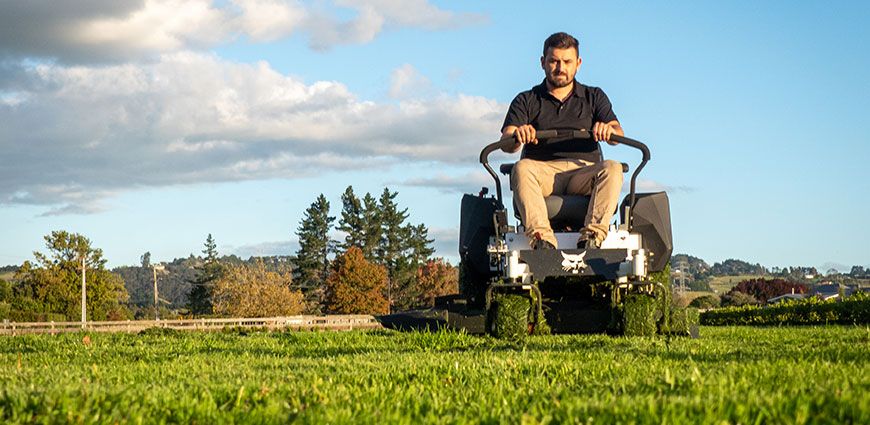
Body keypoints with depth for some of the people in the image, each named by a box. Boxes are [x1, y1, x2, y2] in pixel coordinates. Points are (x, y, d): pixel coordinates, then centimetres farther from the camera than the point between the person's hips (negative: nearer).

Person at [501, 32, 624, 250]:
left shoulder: (594, 97, 19)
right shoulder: (526, 101, 16)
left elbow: (618, 135, 3)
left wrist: (609, 130, -23)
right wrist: (517, 136, -26)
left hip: (584, 171, 1)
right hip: (543, 170, -1)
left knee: (612, 168, -30)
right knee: (522, 169, -34)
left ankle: (592, 237, -43)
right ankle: (542, 239, -48)